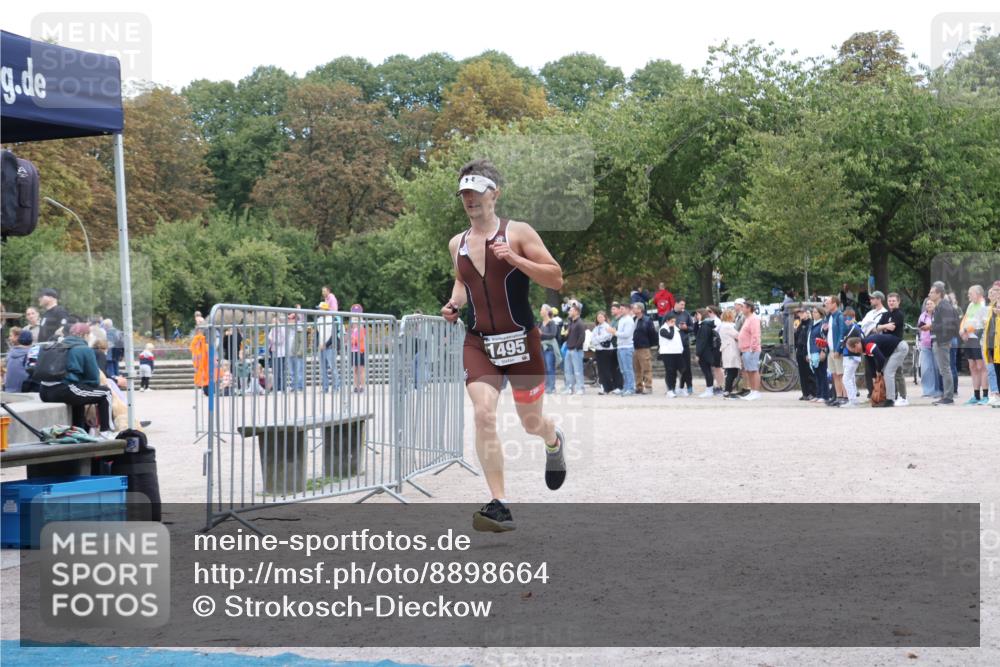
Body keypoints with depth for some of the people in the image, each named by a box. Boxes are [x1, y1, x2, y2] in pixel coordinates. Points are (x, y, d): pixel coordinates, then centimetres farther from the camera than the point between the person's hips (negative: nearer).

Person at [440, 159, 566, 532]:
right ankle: (499, 506, -17)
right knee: (483, 415, -18)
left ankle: (554, 442, 49)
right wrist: (454, 303, 7)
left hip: (521, 342, -3)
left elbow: (556, 280, -9)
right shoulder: (457, 244, 9)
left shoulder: (518, 233, -5)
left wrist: (515, 259, -21)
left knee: (531, 423, 9)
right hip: (478, 344, 3)